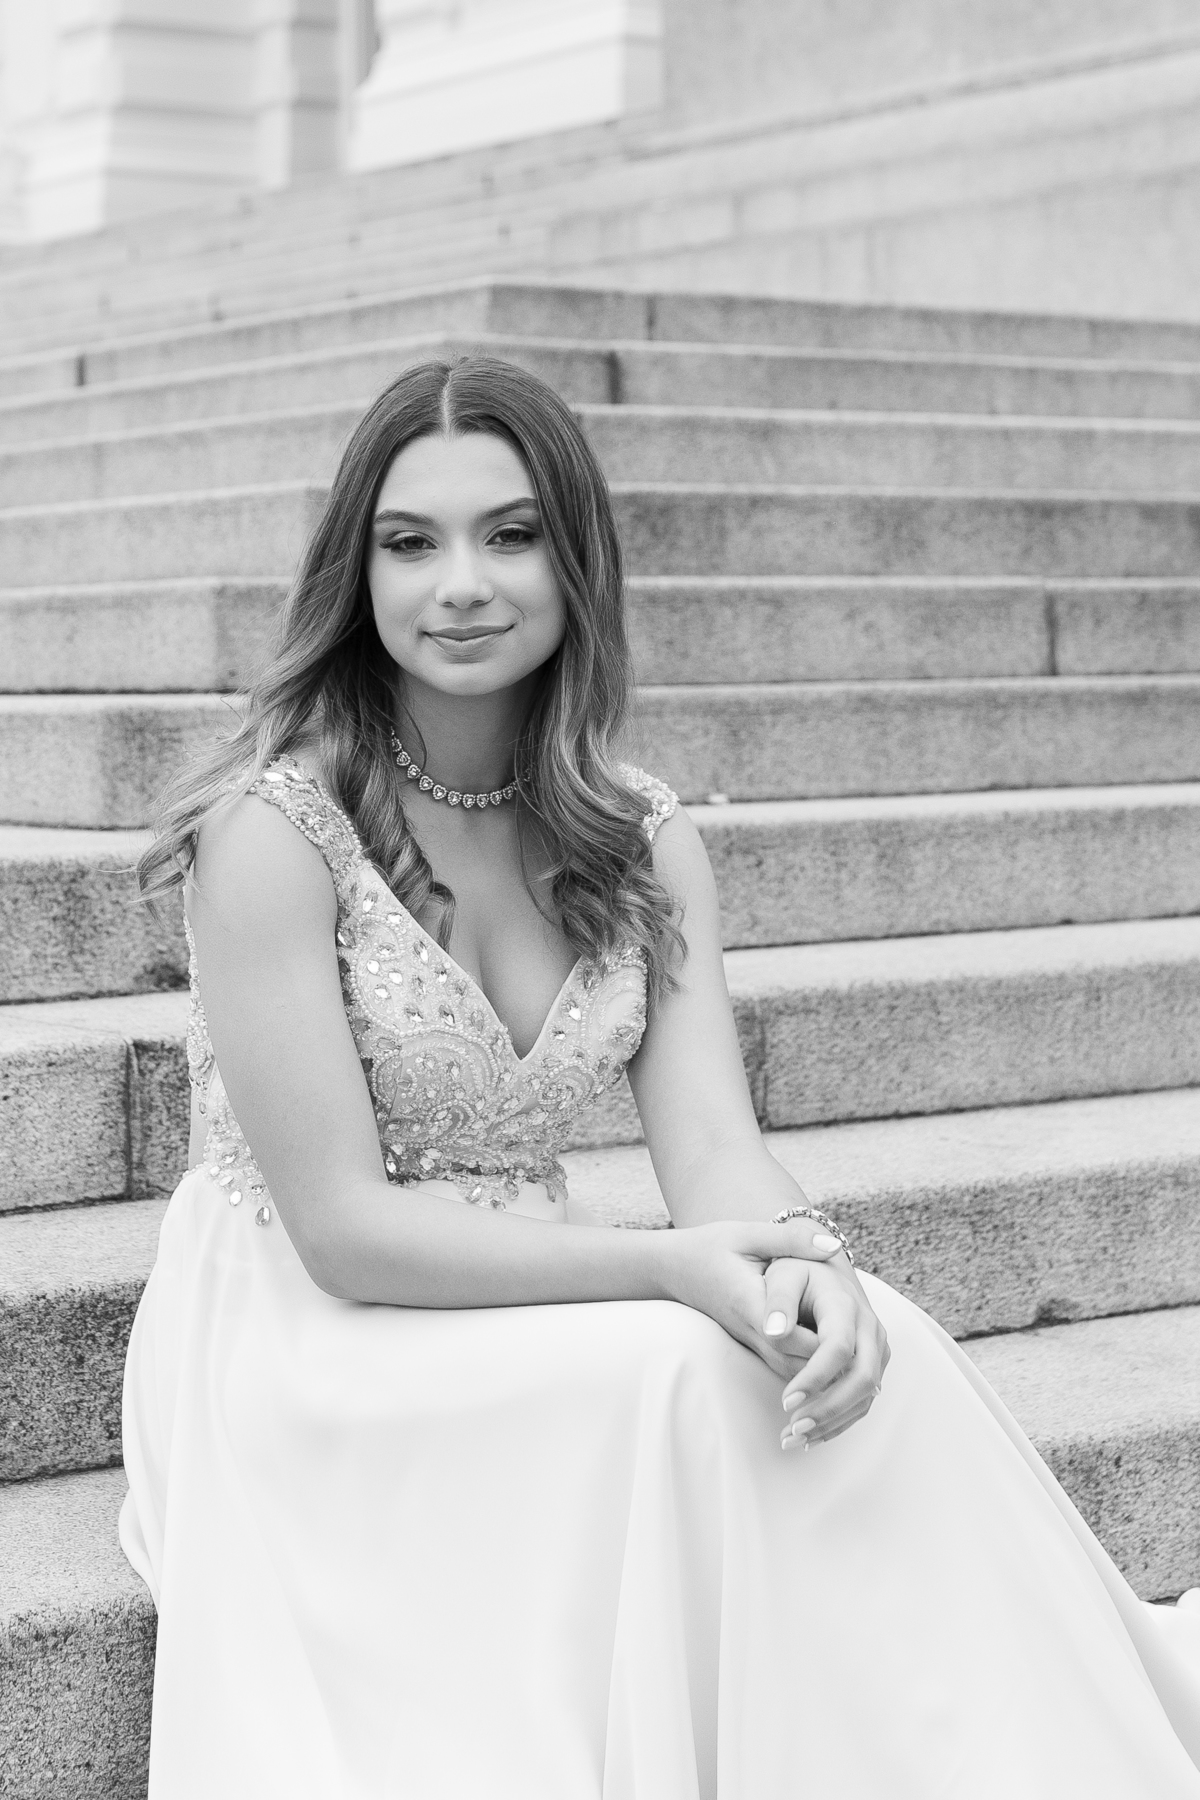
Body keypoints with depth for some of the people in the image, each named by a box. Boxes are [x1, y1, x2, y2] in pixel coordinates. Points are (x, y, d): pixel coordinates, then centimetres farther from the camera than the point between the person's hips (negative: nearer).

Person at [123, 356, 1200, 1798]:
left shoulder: (645, 845, 4)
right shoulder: (276, 826, -14)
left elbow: (713, 1147, -6)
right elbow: (341, 1228, -18)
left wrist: (803, 1259, -30)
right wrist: (673, 1270, -27)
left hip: (538, 1325, 5)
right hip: (306, 1353, -5)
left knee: (870, 1361, -22)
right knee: (692, 1390, -30)